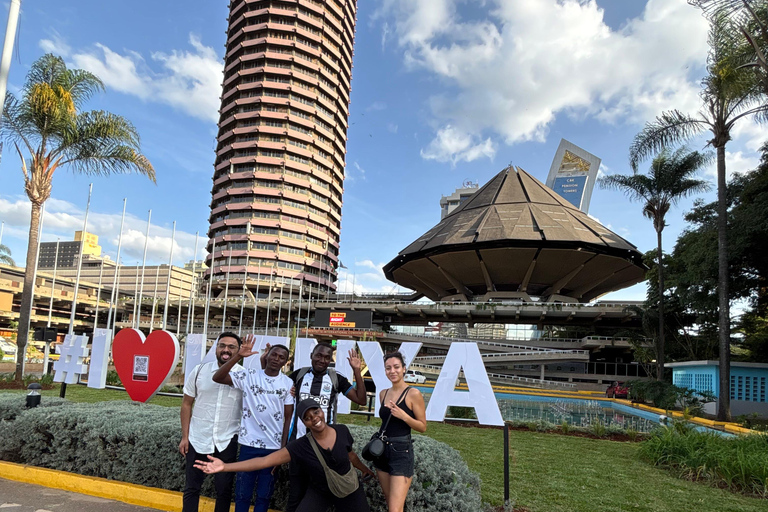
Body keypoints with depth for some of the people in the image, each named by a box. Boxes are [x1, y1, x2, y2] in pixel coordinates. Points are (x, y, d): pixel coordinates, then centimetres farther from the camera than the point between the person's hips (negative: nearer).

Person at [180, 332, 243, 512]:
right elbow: (187, 403, 5)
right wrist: (184, 436, 3)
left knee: (224, 489, 11)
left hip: (227, 442, -1)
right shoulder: (200, 370, -1)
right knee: (192, 487, 14)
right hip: (198, 439, 1)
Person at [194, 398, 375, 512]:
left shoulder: (342, 431, -19)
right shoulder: (301, 447, -25)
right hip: (319, 492, -1)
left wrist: (364, 469, 24)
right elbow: (264, 461, -31)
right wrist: (225, 466, -40)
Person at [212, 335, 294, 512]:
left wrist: (284, 448, -1)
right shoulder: (248, 375, -4)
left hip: (274, 447, 1)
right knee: (242, 493, 9)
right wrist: (238, 356, -27)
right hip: (249, 444, -1)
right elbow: (217, 378, -17)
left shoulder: (288, 383, 0)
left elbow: (288, 418, 2)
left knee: (264, 495, 13)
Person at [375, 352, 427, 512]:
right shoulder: (383, 393, 7)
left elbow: (423, 427, -9)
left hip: (401, 452, -7)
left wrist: (403, 415, -22)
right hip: (382, 450, 7)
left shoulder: (413, 393, -12)